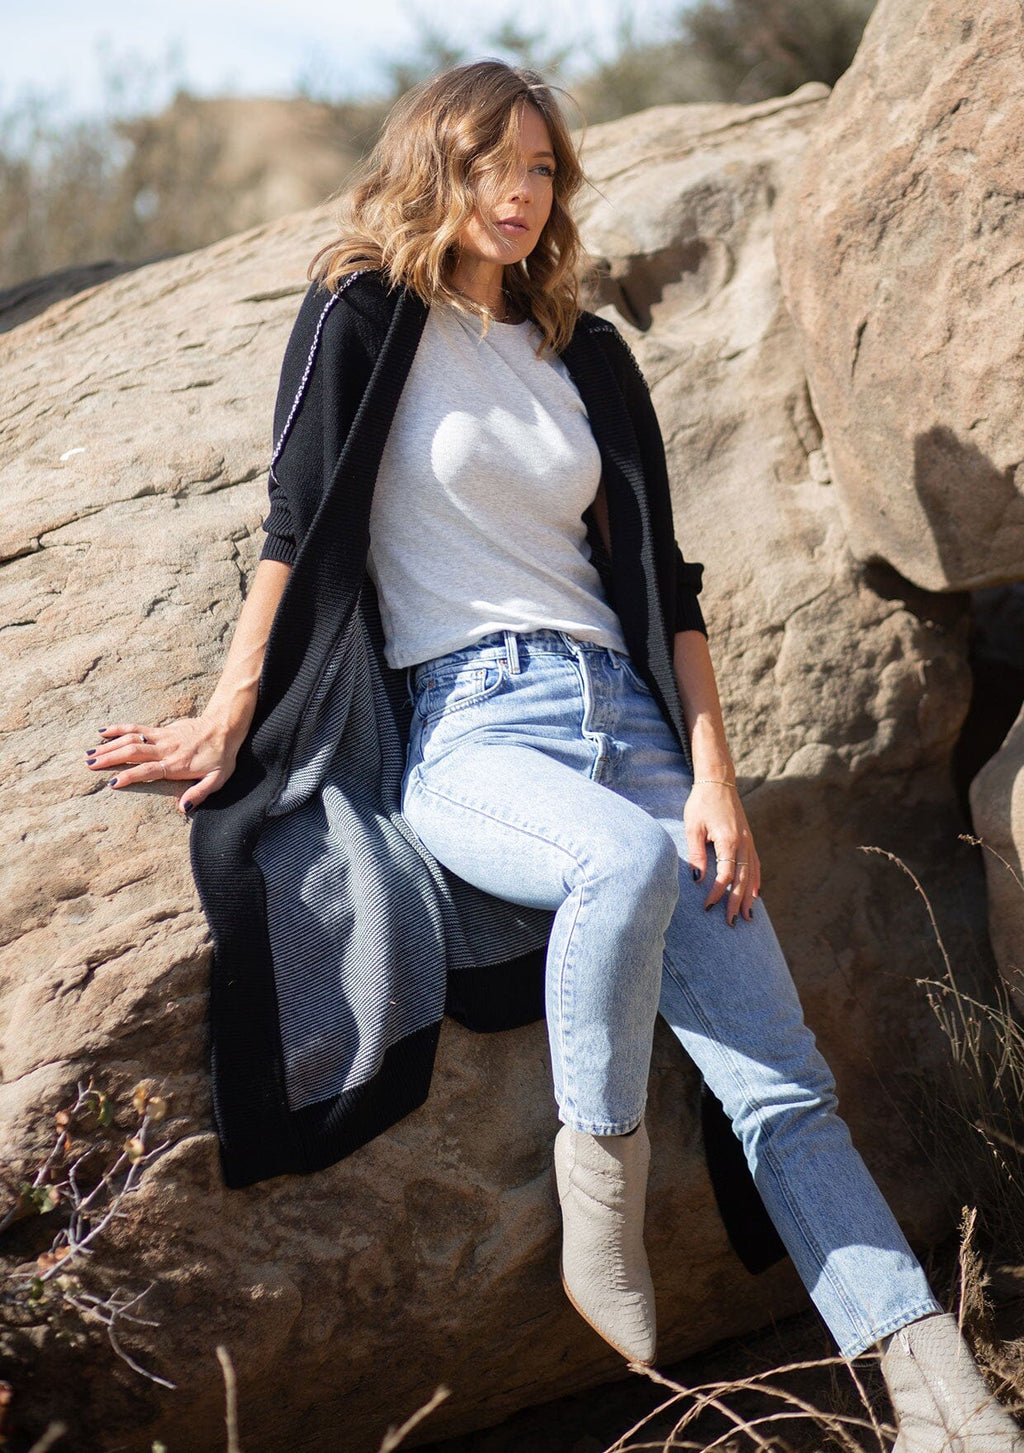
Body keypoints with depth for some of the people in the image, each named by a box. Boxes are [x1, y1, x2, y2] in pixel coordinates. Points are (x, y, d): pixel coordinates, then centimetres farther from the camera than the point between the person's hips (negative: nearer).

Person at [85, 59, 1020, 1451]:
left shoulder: (588, 355, 18)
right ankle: (597, 1180, -19)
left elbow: (661, 578, 13)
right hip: (462, 728, -4)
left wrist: (715, 779, 3)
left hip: (621, 715, 4)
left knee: (782, 1083, -10)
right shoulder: (364, 318, 6)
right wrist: (229, 724, -3)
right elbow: (301, 534, 2)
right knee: (632, 863, -40)